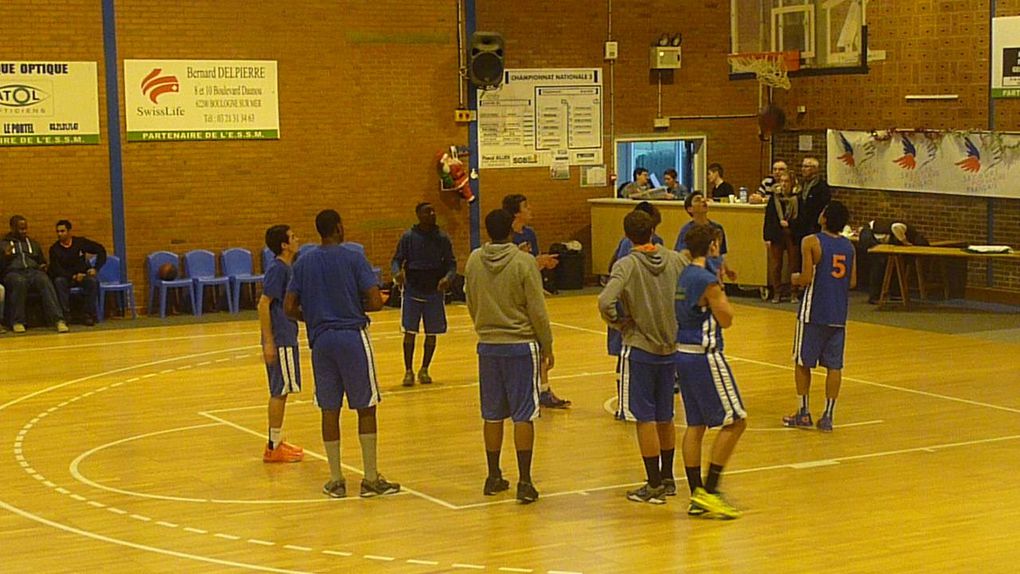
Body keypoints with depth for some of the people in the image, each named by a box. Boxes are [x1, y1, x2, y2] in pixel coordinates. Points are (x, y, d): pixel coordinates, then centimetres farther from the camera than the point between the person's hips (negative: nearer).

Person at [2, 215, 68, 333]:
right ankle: (17, 322, -31)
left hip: (33, 271, 3)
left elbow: (42, 262, 32)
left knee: (45, 281, -34)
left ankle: (58, 320, -47)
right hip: (13, 272, -2)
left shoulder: (33, 244, 29)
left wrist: (43, 267, 9)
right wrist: (5, 257, -11)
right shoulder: (4, 244, 18)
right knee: (20, 282, -40)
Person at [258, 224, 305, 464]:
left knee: (281, 391, 14)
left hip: (286, 338, 9)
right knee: (280, 391, -4)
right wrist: (269, 342, -22)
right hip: (280, 340, -9)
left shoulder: (286, 267, 12)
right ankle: (273, 448, 1)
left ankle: (277, 442, 22)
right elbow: (263, 304, -20)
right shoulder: (277, 269, -16)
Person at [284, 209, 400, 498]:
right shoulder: (354, 258, -6)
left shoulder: (303, 263, 6)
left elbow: (289, 308, 4)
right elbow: (375, 302, -12)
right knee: (365, 407, 4)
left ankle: (336, 480, 12)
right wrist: (358, 307, 9)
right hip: (353, 336, -4)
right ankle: (370, 479, 6)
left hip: (321, 340, 4)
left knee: (329, 409, 9)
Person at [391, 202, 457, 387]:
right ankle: (408, 371, 6)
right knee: (409, 331, -5)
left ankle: (424, 370, 21)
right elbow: (397, 260, 0)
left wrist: (448, 277, -17)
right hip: (412, 290, -2)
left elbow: (451, 263, 4)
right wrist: (397, 273, -23)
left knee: (432, 333, 5)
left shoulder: (443, 238, 1)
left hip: (434, 291, 2)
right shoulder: (408, 237, -3)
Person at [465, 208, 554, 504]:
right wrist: (547, 346, 2)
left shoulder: (474, 260, 1)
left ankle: (493, 477, 21)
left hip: (488, 346, 4)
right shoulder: (523, 263, -12)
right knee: (523, 416, -1)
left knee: (492, 415, 13)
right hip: (521, 345, -4)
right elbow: (537, 311, -9)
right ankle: (524, 482, -1)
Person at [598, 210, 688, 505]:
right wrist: (679, 323, 13)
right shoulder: (675, 260, 0)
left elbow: (605, 302, -27)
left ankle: (654, 486, 4)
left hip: (639, 349, -5)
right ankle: (667, 479, 26)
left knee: (645, 419, 2)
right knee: (665, 417, 17)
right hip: (671, 348, 5)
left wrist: (617, 322, -9)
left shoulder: (627, 265, -14)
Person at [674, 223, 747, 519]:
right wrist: (721, 285, -1)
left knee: (695, 425, 11)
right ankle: (708, 491, -3)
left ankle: (697, 498, 12)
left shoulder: (682, 276, 9)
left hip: (683, 353, 9)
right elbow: (726, 319, -10)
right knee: (735, 421, -2)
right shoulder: (707, 281, -17)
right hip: (704, 357, -9)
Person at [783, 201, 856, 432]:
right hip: (839, 314, 4)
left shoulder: (811, 242, -11)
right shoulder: (849, 246, 6)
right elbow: (852, 282, 7)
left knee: (802, 362, 9)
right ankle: (828, 416, 5)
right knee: (834, 365, 6)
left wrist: (795, 278, 5)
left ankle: (804, 413, 12)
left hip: (814, 312, -4)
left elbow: (807, 278, -16)